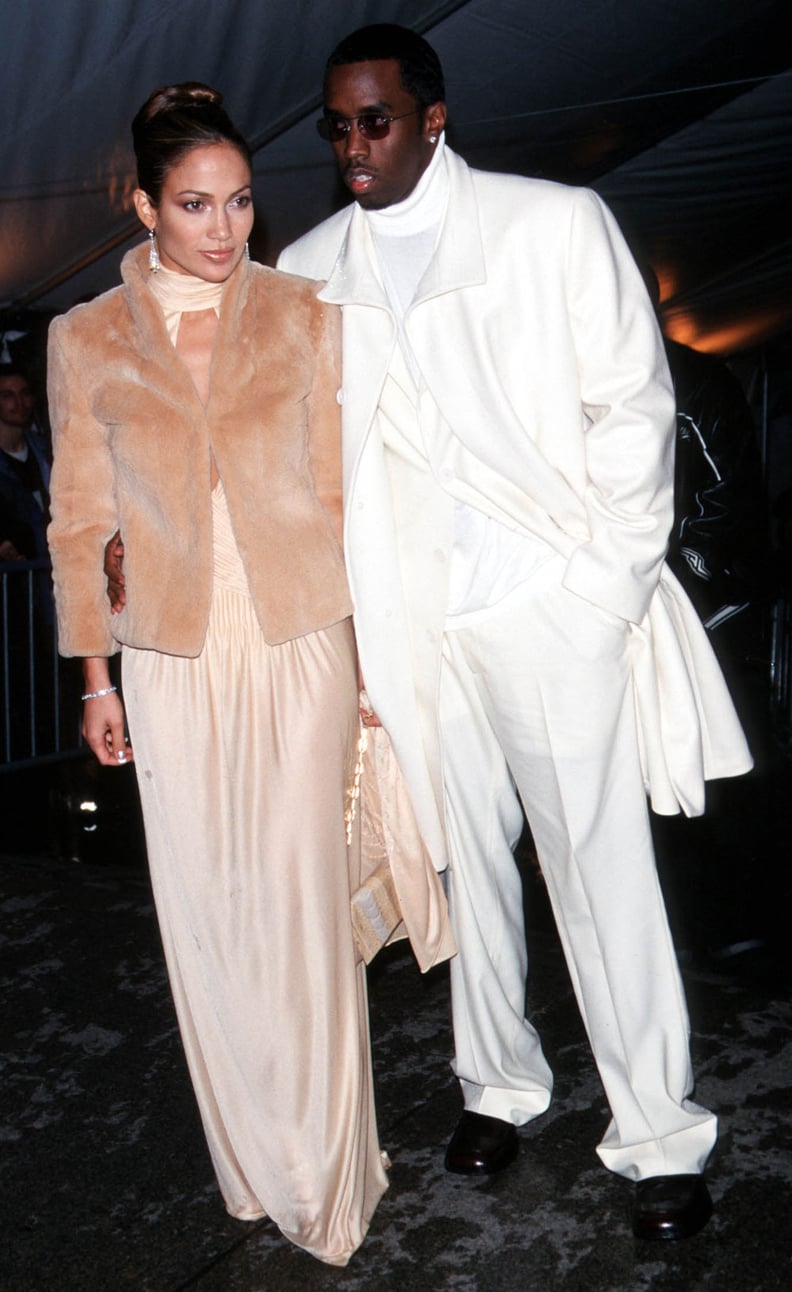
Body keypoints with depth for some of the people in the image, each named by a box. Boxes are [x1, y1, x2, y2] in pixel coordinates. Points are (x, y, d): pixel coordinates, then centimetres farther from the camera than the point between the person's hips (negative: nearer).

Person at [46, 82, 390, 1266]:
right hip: (174, 659, 1)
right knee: (205, 905, 8)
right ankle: (256, 1161, 29)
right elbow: (81, 520, 6)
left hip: (300, 644, -1)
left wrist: (376, 648, 2)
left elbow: (339, 492, 3)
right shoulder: (87, 341, 2)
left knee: (305, 901, 0)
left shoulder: (303, 317, 1)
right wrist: (96, 677, 5)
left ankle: (325, 1173, 20)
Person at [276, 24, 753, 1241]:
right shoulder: (308, 267, 10)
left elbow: (632, 406, -1)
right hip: (409, 625, 4)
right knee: (465, 859, 14)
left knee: (602, 872, 1)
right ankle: (499, 1082, 35)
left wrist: (610, 582, -7)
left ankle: (661, 1136, 18)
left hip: (555, 605, -3)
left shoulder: (557, 224, -1)